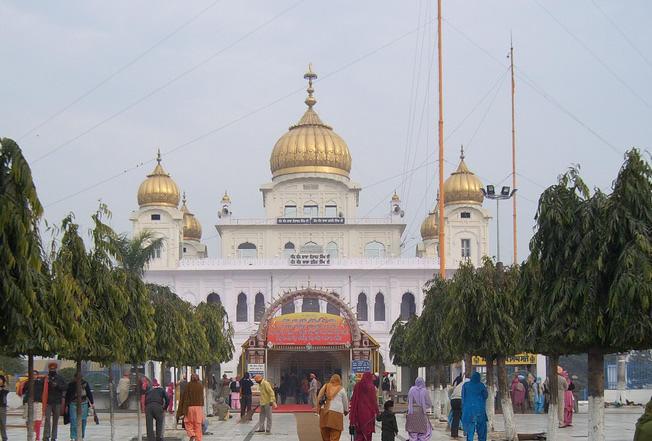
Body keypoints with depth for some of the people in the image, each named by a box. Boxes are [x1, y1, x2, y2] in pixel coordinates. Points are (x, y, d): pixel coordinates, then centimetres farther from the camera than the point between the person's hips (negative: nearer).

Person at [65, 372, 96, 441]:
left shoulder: (85, 383, 2)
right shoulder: (71, 384, 0)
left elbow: (89, 393, 9)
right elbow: (67, 396, 5)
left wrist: (92, 403, 6)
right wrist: (66, 406, 4)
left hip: (83, 404, 1)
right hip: (73, 404, -1)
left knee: (83, 420, 2)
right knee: (73, 420, -10)